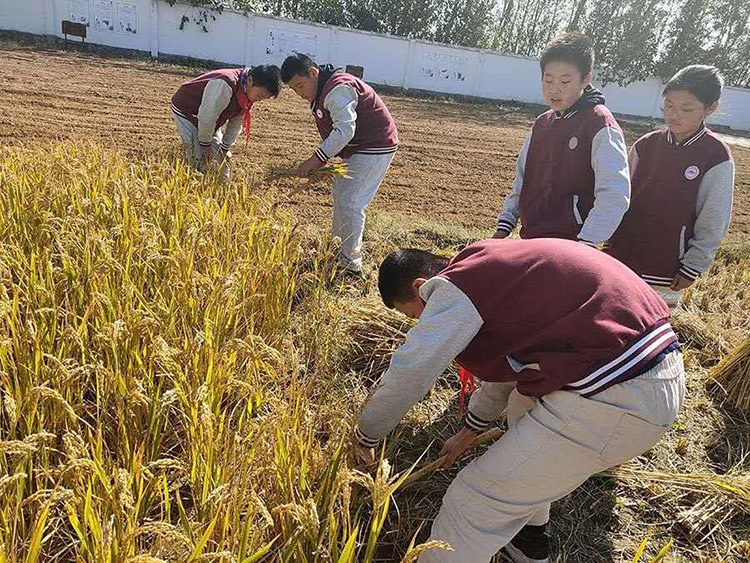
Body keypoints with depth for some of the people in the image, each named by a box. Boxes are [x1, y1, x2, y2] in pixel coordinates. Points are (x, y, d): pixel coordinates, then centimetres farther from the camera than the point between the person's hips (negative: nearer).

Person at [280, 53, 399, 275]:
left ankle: (350, 264, -2)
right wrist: (322, 159, -3)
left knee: (349, 202, -12)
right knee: (340, 196, 15)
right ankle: (339, 251, 27)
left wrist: (316, 159, -29)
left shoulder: (337, 90, -21)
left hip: (375, 148, -11)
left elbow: (344, 131, -30)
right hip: (359, 149, 11)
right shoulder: (321, 92, 13)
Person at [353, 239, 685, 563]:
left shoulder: (456, 287, -10)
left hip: (618, 400, -11)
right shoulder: (492, 271, 19)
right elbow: (511, 359, 30)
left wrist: (365, 437, 9)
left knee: (475, 499, -1)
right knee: (523, 405, 34)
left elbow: (405, 376, -11)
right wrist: (469, 431, 40)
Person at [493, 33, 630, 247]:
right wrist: (504, 226, 10)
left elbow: (614, 195, -18)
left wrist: (584, 244, -27)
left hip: (568, 247, -7)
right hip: (530, 238, 7)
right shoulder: (542, 124, 13)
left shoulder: (601, 125, -10)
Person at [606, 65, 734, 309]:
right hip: (622, 260, 4)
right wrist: (612, 246, 7)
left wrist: (693, 269, -7)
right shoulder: (645, 145, 1)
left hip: (667, 270, -4)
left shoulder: (717, 158, -9)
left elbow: (713, 225, -7)